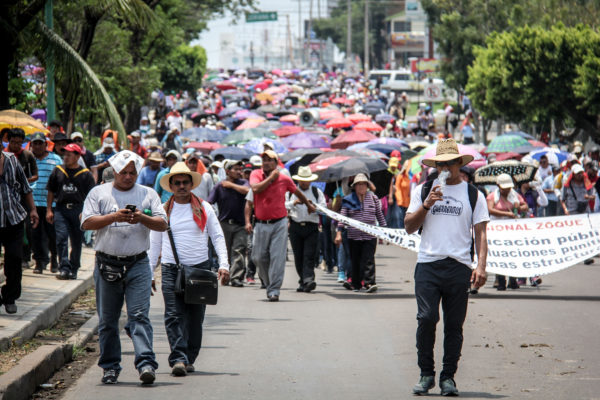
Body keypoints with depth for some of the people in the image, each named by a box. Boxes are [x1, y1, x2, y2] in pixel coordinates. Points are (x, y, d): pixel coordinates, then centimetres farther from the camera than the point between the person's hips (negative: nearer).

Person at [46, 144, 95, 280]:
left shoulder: (86, 174, 2)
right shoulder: (58, 171, 10)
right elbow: (51, 192, 13)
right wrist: (49, 210, 7)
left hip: (78, 209, -1)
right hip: (61, 209, 1)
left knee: (76, 242, 6)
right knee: (61, 238, -13)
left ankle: (73, 270, 17)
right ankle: (64, 268, -17)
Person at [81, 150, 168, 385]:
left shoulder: (148, 194, 11)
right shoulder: (99, 193, 8)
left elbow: (162, 225, 4)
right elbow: (87, 223, -3)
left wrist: (142, 218, -15)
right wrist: (114, 217, -16)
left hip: (138, 264, -1)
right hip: (107, 264, 1)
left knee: (139, 315, -11)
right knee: (107, 319, 5)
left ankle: (146, 364, -19)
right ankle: (110, 367, 14)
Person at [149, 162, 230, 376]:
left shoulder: (204, 209, 8)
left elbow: (217, 237, 9)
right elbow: (154, 244, 16)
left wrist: (223, 265, -3)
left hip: (200, 268, 1)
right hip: (171, 269, 0)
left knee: (195, 317, 4)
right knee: (174, 316, -13)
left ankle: (189, 358, 15)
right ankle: (178, 359, -20)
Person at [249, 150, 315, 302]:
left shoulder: (284, 179, 4)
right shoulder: (256, 174, 2)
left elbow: (297, 192, 22)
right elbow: (255, 188, -19)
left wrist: (309, 205, 36)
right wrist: (271, 177, -11)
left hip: (279, 223, -1)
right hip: (261, 225, 1)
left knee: (277, 257, -10)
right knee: (259, 257, 4)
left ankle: (274, 290, -10)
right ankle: (268, 283, 27)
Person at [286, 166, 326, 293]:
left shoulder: (317, 192, 12)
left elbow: (324, 208, 3)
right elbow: (282, 206, 4)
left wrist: (313, 205, -15)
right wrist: (293, 203, -14)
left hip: (312, 227, -1)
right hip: (295, 227, 2)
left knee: (309, 255, -13)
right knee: (298, 256, 2)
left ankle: (308, 280, -23)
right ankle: (303, 281, 10)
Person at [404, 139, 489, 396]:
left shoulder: (474, 195, 11)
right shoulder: (423, 191, 13)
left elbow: (481, 233, 7)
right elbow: (409, 227, 10)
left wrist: (481, 266, -5)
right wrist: (426, 205, -6)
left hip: (459, 266, 0)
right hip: (428, 264, 0)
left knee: (454, 324, 0)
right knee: (426, 318, -12)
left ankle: (448, 377, 9)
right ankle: (426, 374, 1)